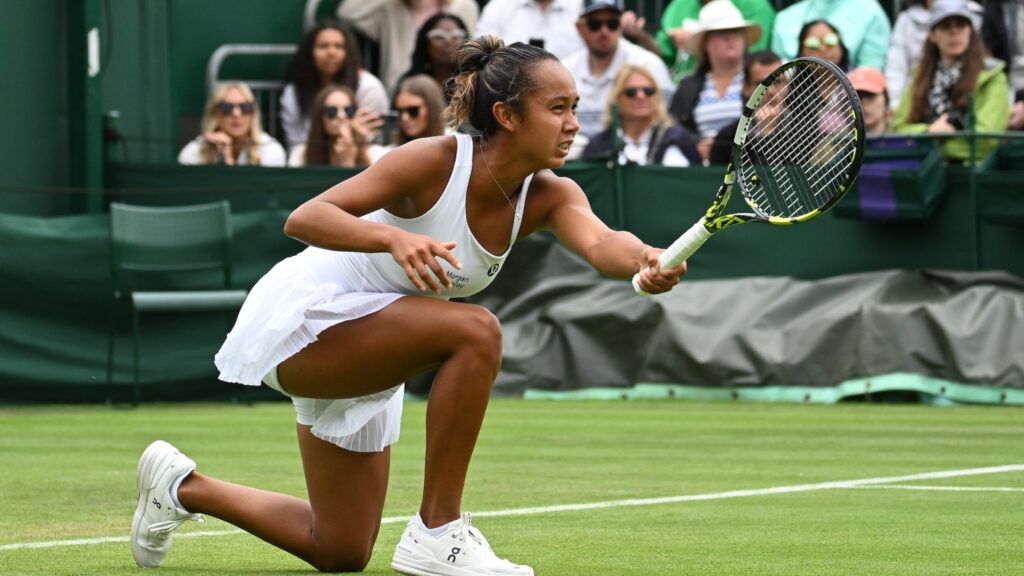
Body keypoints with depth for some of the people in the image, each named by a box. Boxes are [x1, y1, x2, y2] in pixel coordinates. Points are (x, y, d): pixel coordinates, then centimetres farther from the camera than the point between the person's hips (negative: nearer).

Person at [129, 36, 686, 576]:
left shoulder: (549, 197, -10)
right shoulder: (434, 162, -25)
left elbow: (598, 241, -32)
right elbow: (303, 219, -30)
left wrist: (648, 263, -55)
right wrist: (393, 237, -48)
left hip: (355, 362, 8)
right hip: (300, 317, -8)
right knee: (475, 332, -32)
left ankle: (186, 489, 34)